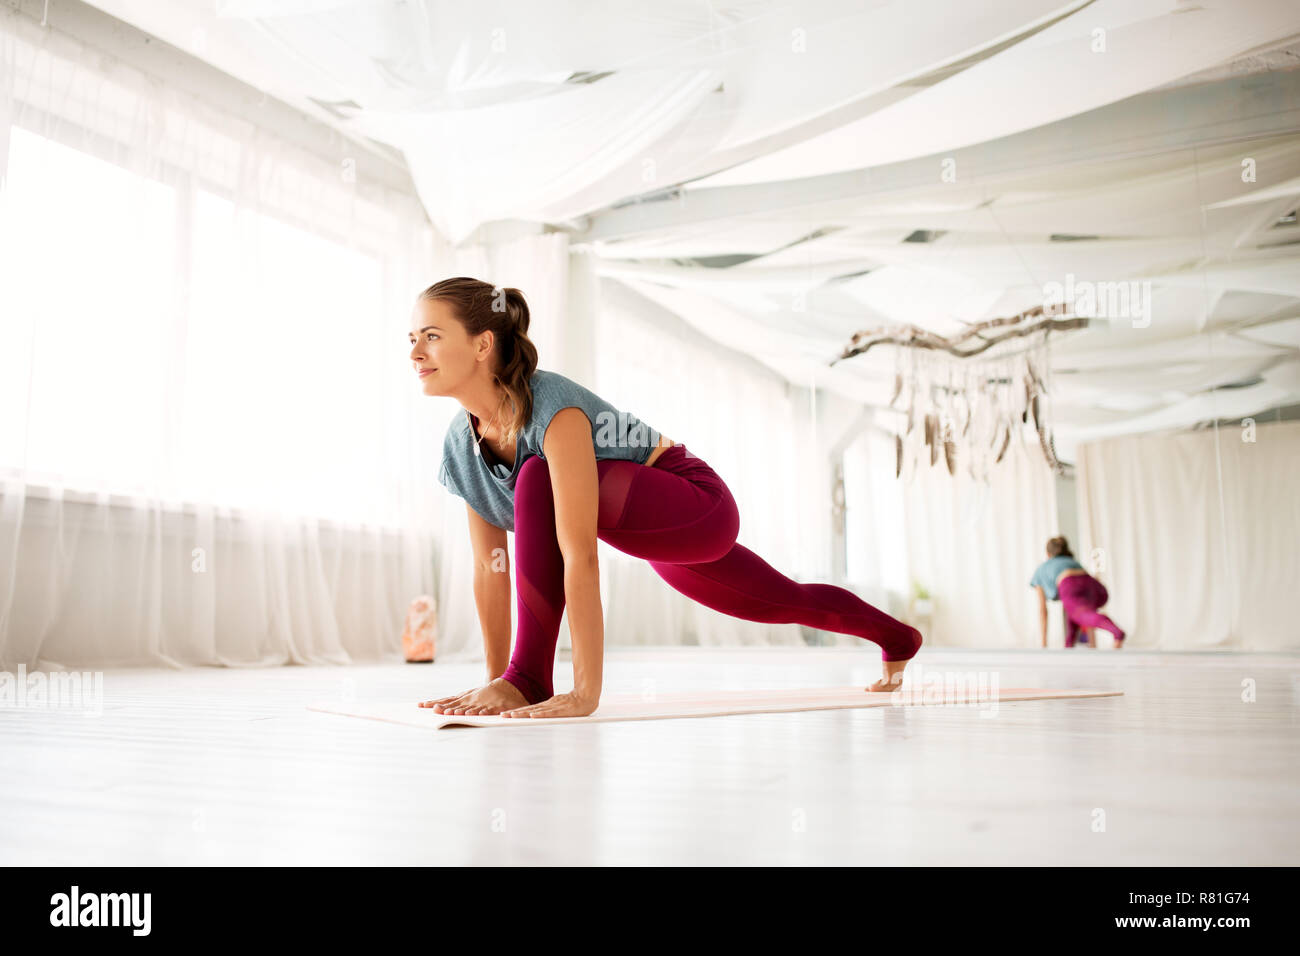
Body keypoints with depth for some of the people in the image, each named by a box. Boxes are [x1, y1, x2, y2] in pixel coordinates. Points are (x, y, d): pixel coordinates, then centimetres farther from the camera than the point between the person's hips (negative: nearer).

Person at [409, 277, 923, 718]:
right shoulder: (461, 443, -8)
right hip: (658, 536, 8)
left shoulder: (552, 408, -33)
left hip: (700, 507, -8)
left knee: (538, 482, -31)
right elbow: (489, 566, -2)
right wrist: (493, 679, -2)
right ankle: (897, 637, 56)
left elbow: (579, 558, -37)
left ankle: (530, 677, -20)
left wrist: (586, 693, -37)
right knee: (786, 602, 27)